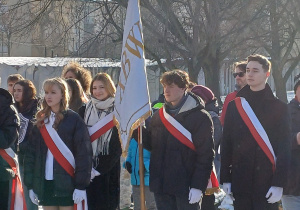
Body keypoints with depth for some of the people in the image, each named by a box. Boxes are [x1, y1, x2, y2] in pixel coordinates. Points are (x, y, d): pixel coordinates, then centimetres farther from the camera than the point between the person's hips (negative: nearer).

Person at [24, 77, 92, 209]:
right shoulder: (40, 121, 11)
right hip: (45, 183, 4)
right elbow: (31, 153, 9)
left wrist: (81, 185, -12)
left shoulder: (73, 119, -2)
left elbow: (84, 153, -7)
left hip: (67, 184, -4)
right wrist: (30, 184, 4)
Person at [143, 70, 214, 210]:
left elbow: (206, 155, -11)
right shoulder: (158, 116, 12)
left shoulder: (200, 117, -7)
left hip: (186, 187, -5)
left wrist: (198, 186, -16)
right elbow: (151, 144, 15)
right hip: (161, 186, 5)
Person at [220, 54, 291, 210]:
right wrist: (225, 178, 2)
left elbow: (284, 148, -5)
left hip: (267, 181, -3)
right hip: (240, 181, 3)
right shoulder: (234, 106, 8)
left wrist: (279, 183, -11)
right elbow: (226, 144, 8)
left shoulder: (279, 108, 0)